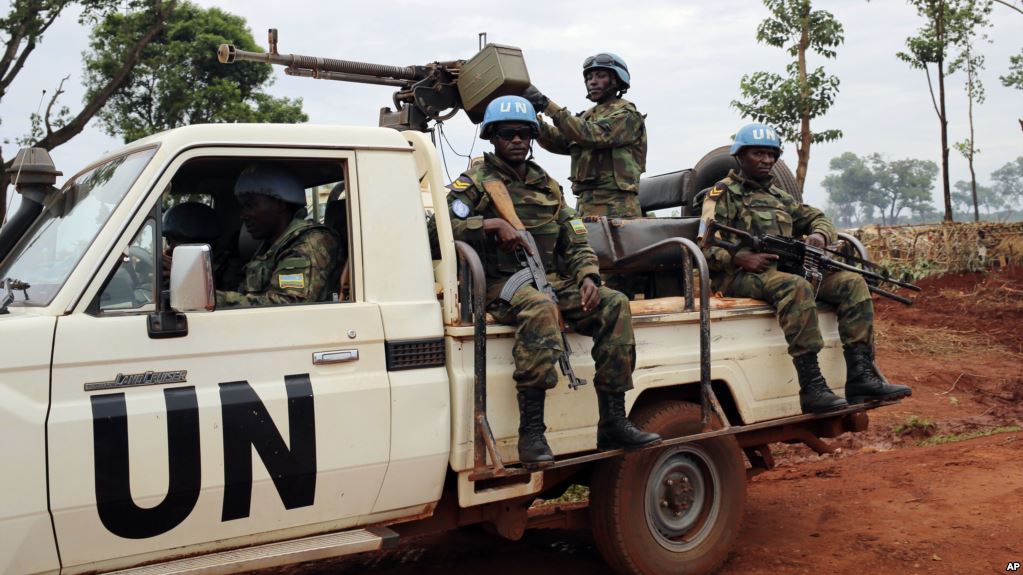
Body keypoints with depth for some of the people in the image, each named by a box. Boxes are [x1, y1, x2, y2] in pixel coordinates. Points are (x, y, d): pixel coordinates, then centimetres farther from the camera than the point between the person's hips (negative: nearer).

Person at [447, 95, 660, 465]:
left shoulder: (548, 187, 20)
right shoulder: (475, 182, 3)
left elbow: (575, 242, 16)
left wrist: (587, 277, -3)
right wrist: (492, 224, -21)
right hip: (500, 284, -6)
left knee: (614, 305, -14)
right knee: (539, 310, -39)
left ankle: (613, 423, -14)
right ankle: (531, 432, -36)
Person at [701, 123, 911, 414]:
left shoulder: (778, 196, 27)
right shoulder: (723, 194, 4)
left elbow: (817, 217, 26)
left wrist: (819, 235, 1)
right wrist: (741, 257, -25)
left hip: (783, 270, 8)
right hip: (740, 276, -7)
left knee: (852, 283, -9)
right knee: (795, 287, -37)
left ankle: (860, 376, -17)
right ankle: (811, 387, -39)